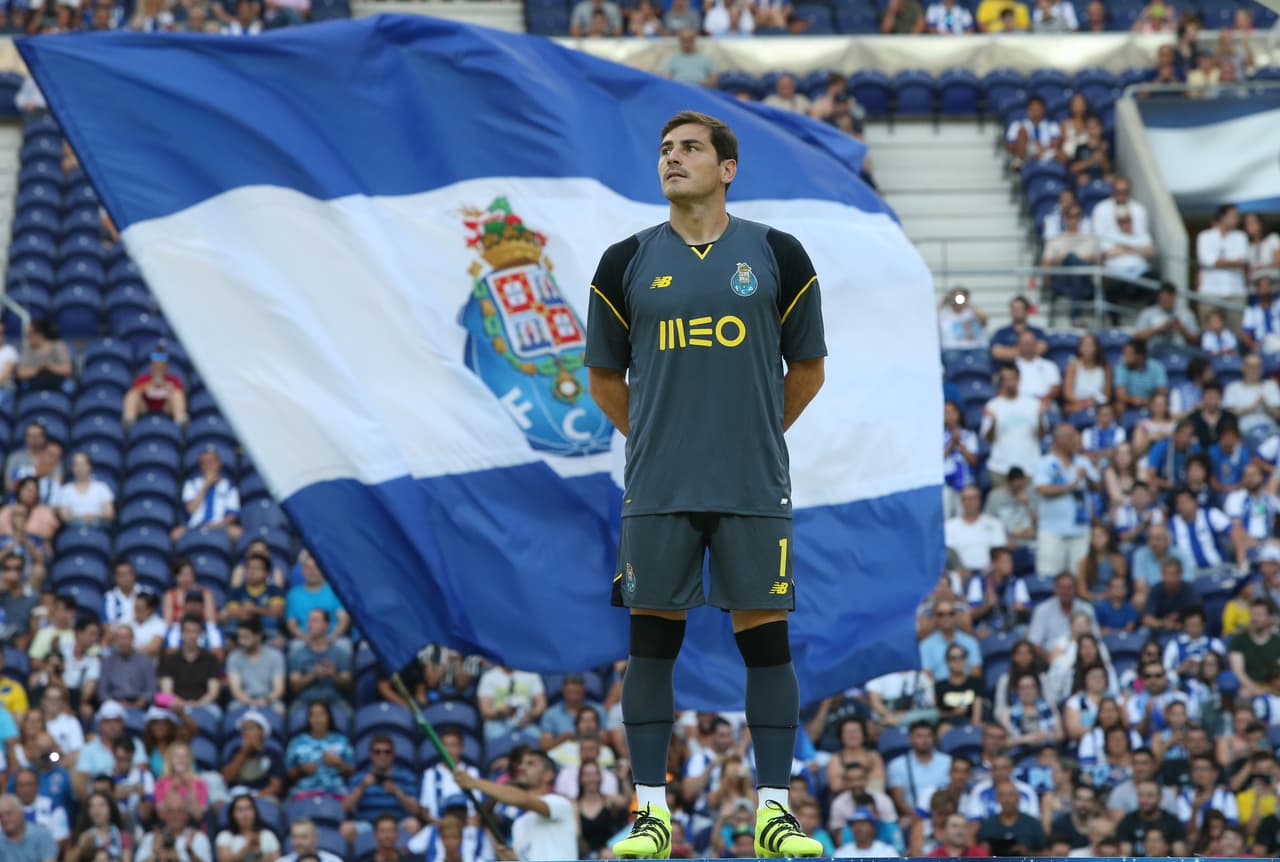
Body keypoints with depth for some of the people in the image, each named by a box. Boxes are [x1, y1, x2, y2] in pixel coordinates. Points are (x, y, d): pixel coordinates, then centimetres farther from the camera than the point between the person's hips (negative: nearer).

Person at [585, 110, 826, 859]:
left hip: (755, 488, -1)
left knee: (766, 642, 0)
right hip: (657, 490, 1)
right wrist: (657, 439, 12)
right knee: (652, 644, 1)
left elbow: (807, 369, 13)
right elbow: (605, 378, 15)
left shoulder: (778, 256, 3)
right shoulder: (627, 263, 5)